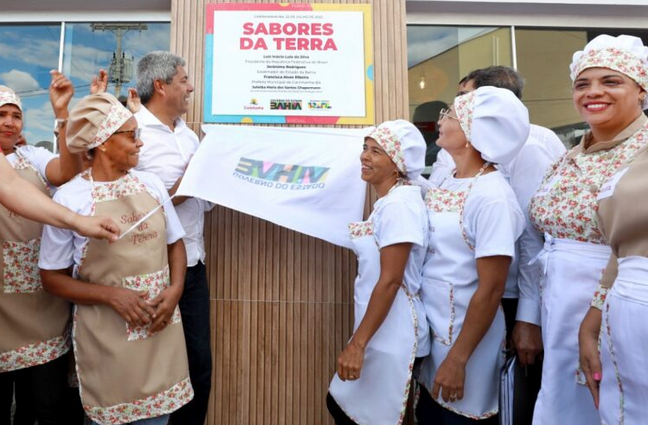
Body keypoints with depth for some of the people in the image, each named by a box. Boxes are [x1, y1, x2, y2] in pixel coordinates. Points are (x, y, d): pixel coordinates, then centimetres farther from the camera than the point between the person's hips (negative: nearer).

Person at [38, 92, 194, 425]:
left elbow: (174, 243, 8)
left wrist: (175, 290, -8)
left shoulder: (151, 184, 0)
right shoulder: (69, 198, -10)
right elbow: (52, 278, -4)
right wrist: (112, 295, -17)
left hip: (160, 329, 3)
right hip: (107, 338, -3)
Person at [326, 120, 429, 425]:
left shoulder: (399, 204, -20)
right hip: (378, 331, 9)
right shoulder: (388, 201, 10)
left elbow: (391, 281, -23)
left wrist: (357, 344, -19)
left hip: (390, 337, -9)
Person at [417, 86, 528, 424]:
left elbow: (491, 289, -20)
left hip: (465, 336, -7)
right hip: (429, 331, 7)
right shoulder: (444, 183, 2)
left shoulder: (491, 196, -21)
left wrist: (458, 359, -17)